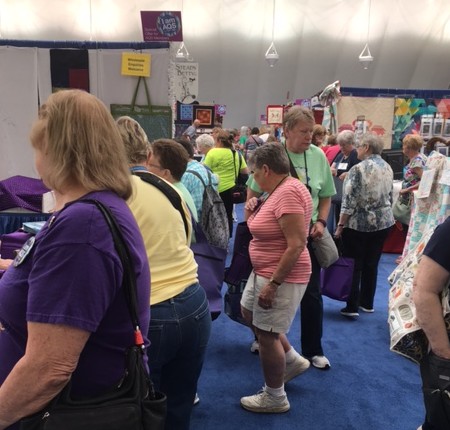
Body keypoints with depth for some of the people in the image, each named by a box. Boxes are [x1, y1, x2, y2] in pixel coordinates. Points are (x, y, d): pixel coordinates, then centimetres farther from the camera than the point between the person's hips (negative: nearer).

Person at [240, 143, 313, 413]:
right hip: (265, 271, 11)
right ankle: (294, 361, 35)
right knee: (250, 316, 23)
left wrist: (273, 283, -26)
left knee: (266, 335, 1)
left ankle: (275, 398, 21)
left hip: (282, 276, -11)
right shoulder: (280, 190, 9)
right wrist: (254, 212, 6)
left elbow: (296, 245, -28)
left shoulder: (288, 192, -23)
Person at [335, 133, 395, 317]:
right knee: (371, 264, 14)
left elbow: (350, 202, -18)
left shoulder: (359, 169, -16)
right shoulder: (388, 168, 6)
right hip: (383, 222, 7)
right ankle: (367, 302, 23)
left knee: (354, 265, 3)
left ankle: (352, 306, 5)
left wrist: (341, 224, -11)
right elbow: (390, 197, 14)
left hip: (359, 224, -7)